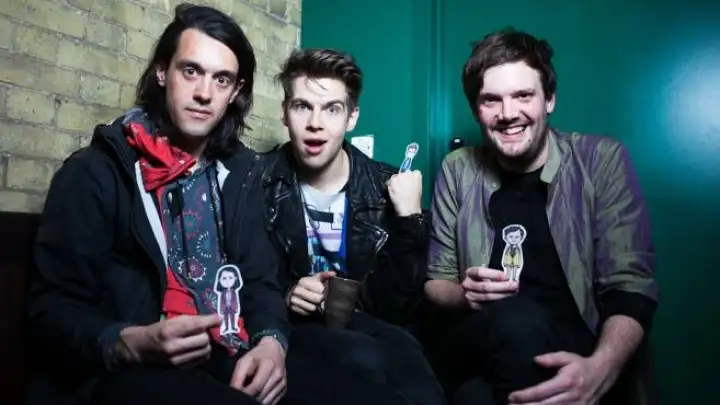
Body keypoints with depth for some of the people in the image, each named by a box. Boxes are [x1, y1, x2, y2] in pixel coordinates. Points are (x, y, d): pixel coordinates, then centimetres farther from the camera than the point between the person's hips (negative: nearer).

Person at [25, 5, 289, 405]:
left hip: (230, 364, 5)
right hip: (126, 371, -5)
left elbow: (261, 279, 12)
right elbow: (53, 307, -4)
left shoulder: (241, 172, 13)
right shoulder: (95, 172, -1)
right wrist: (128, 343, -24)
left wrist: (271, 340, -10)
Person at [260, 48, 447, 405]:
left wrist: (410, 218, -14)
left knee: (401, 350, -33)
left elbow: (398, 309, -4)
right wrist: (284, 297, -17)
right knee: (365, 358, -33)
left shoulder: (387, 189, -1)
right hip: (288, 327, -1)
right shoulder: (258, 183, -5)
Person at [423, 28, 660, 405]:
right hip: (482, 351, 2)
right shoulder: (457, 170, 5)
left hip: (576, 357, -2)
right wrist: (464, 295, -15)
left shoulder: (601, 160, -1)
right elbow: (435, 282, 10)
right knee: (518, 319, -33)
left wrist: (600, 369, -28)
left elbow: (631, 287, -8)